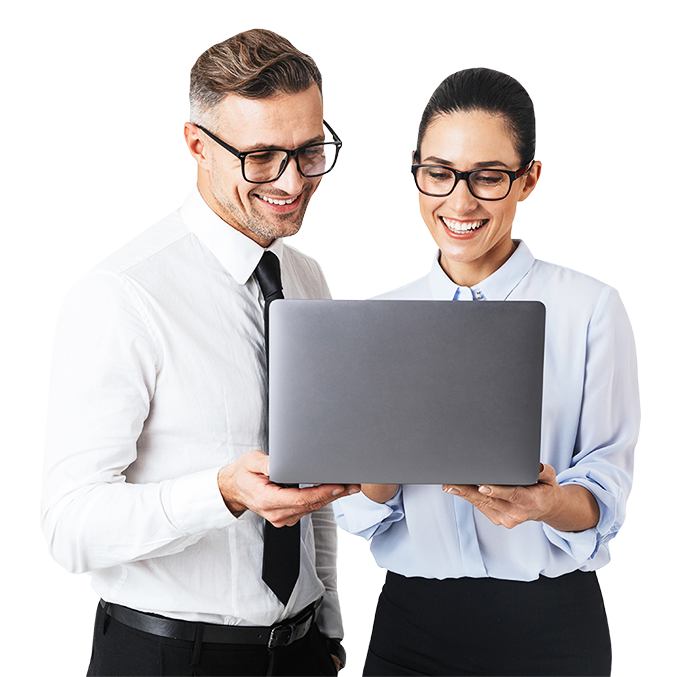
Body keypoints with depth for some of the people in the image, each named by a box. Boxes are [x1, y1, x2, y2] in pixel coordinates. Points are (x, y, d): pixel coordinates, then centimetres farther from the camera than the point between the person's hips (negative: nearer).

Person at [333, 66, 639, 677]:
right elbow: (358, 506, 2)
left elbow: (609, 490, -7)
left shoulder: (591, 309, -6)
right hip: (411, 621, 3)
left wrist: (551, 501, -28)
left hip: (550, 627, -2)